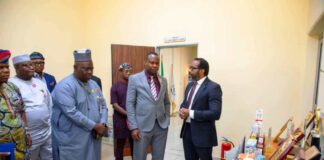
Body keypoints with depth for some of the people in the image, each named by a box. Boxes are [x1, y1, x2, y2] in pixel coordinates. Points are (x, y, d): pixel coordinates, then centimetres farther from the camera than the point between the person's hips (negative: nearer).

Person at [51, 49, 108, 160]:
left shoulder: (93, 84, 9)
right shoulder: (65, 86, -14)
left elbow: (103, 106, 10)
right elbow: (72, 112, -22)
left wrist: (103, 124, -8)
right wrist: (94, 126, -18)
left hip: (93, 138, 7)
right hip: (72, 141, -6)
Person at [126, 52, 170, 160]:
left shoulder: (163, 80, 9)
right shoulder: (134, 79, -4)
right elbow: (130, 104, -6)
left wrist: (167, 121, 6)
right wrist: (133, 127, -10)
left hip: (161, 126, 4)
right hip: (143, 126, -3)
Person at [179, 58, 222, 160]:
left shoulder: (213, 87, -16)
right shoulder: (190, 85, 10)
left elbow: (215, 113, -23)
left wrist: (191, 113, -24)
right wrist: (182, 110, -4)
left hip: (203, 133, -7)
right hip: (187, 130, 7)